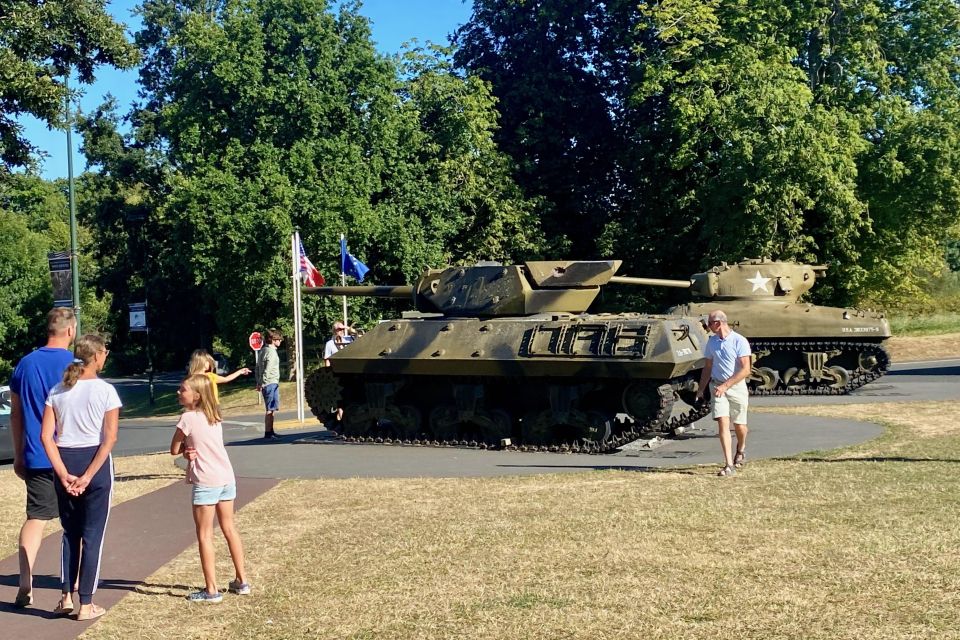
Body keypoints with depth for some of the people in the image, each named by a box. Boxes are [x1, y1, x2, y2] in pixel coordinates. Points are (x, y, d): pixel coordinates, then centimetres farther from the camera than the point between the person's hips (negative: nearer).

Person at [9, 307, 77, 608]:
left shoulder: (25, 364, 5)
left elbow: (15, 414, 10)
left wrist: (19, 455, 17)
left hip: (36, 458, 3)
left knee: (35, 518, 4)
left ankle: (25, 585, -8)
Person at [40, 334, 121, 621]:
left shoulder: (57, 391, 3)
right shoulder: (105, 390, -8)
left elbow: (46, 436, -3)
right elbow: (110, 438, -16)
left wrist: (64, 475, -6)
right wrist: (88, 476, -14)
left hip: (66, 463, 4)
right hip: (95, 464, -4)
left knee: (70, 532, 19)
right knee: (92, 535, 4)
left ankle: (66, 596, 17)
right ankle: (86, 605, 7)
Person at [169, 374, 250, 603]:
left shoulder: (188, 418, -12)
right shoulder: (214, 416, 10)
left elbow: (174, 450, -5)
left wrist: (186, 448, 11)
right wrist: (191, 451, -5)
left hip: (206, 482, -8)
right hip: (227, 478, 8)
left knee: (205, 535, 0)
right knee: (229, 528, 18)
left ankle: (211, 590, 0)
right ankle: (241, 581, 24)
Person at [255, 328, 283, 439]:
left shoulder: (264, 350, 15)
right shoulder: (271, 352, -14)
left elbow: (258, 367, 19)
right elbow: (267, 370, -21)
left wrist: (259, 382, 20)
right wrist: (262, 383, -20)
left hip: (266, 384, 10)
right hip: (271, 383, -10)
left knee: (271, 409, 15)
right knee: (270, 409, -8)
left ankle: (270, 431, 19)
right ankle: (268, 432, -8)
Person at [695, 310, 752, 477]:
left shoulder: (740, 341, -12)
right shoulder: (712, 341, 6)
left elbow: (745, 370, -17)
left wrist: (726, 385, -21)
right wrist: (701, 388, 12)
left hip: (736, 386, -3)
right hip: (717, 386, 3)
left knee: (739, 426, 9)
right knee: (723, 423, -12)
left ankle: (740, 449, 43)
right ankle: (729, 465, -14)